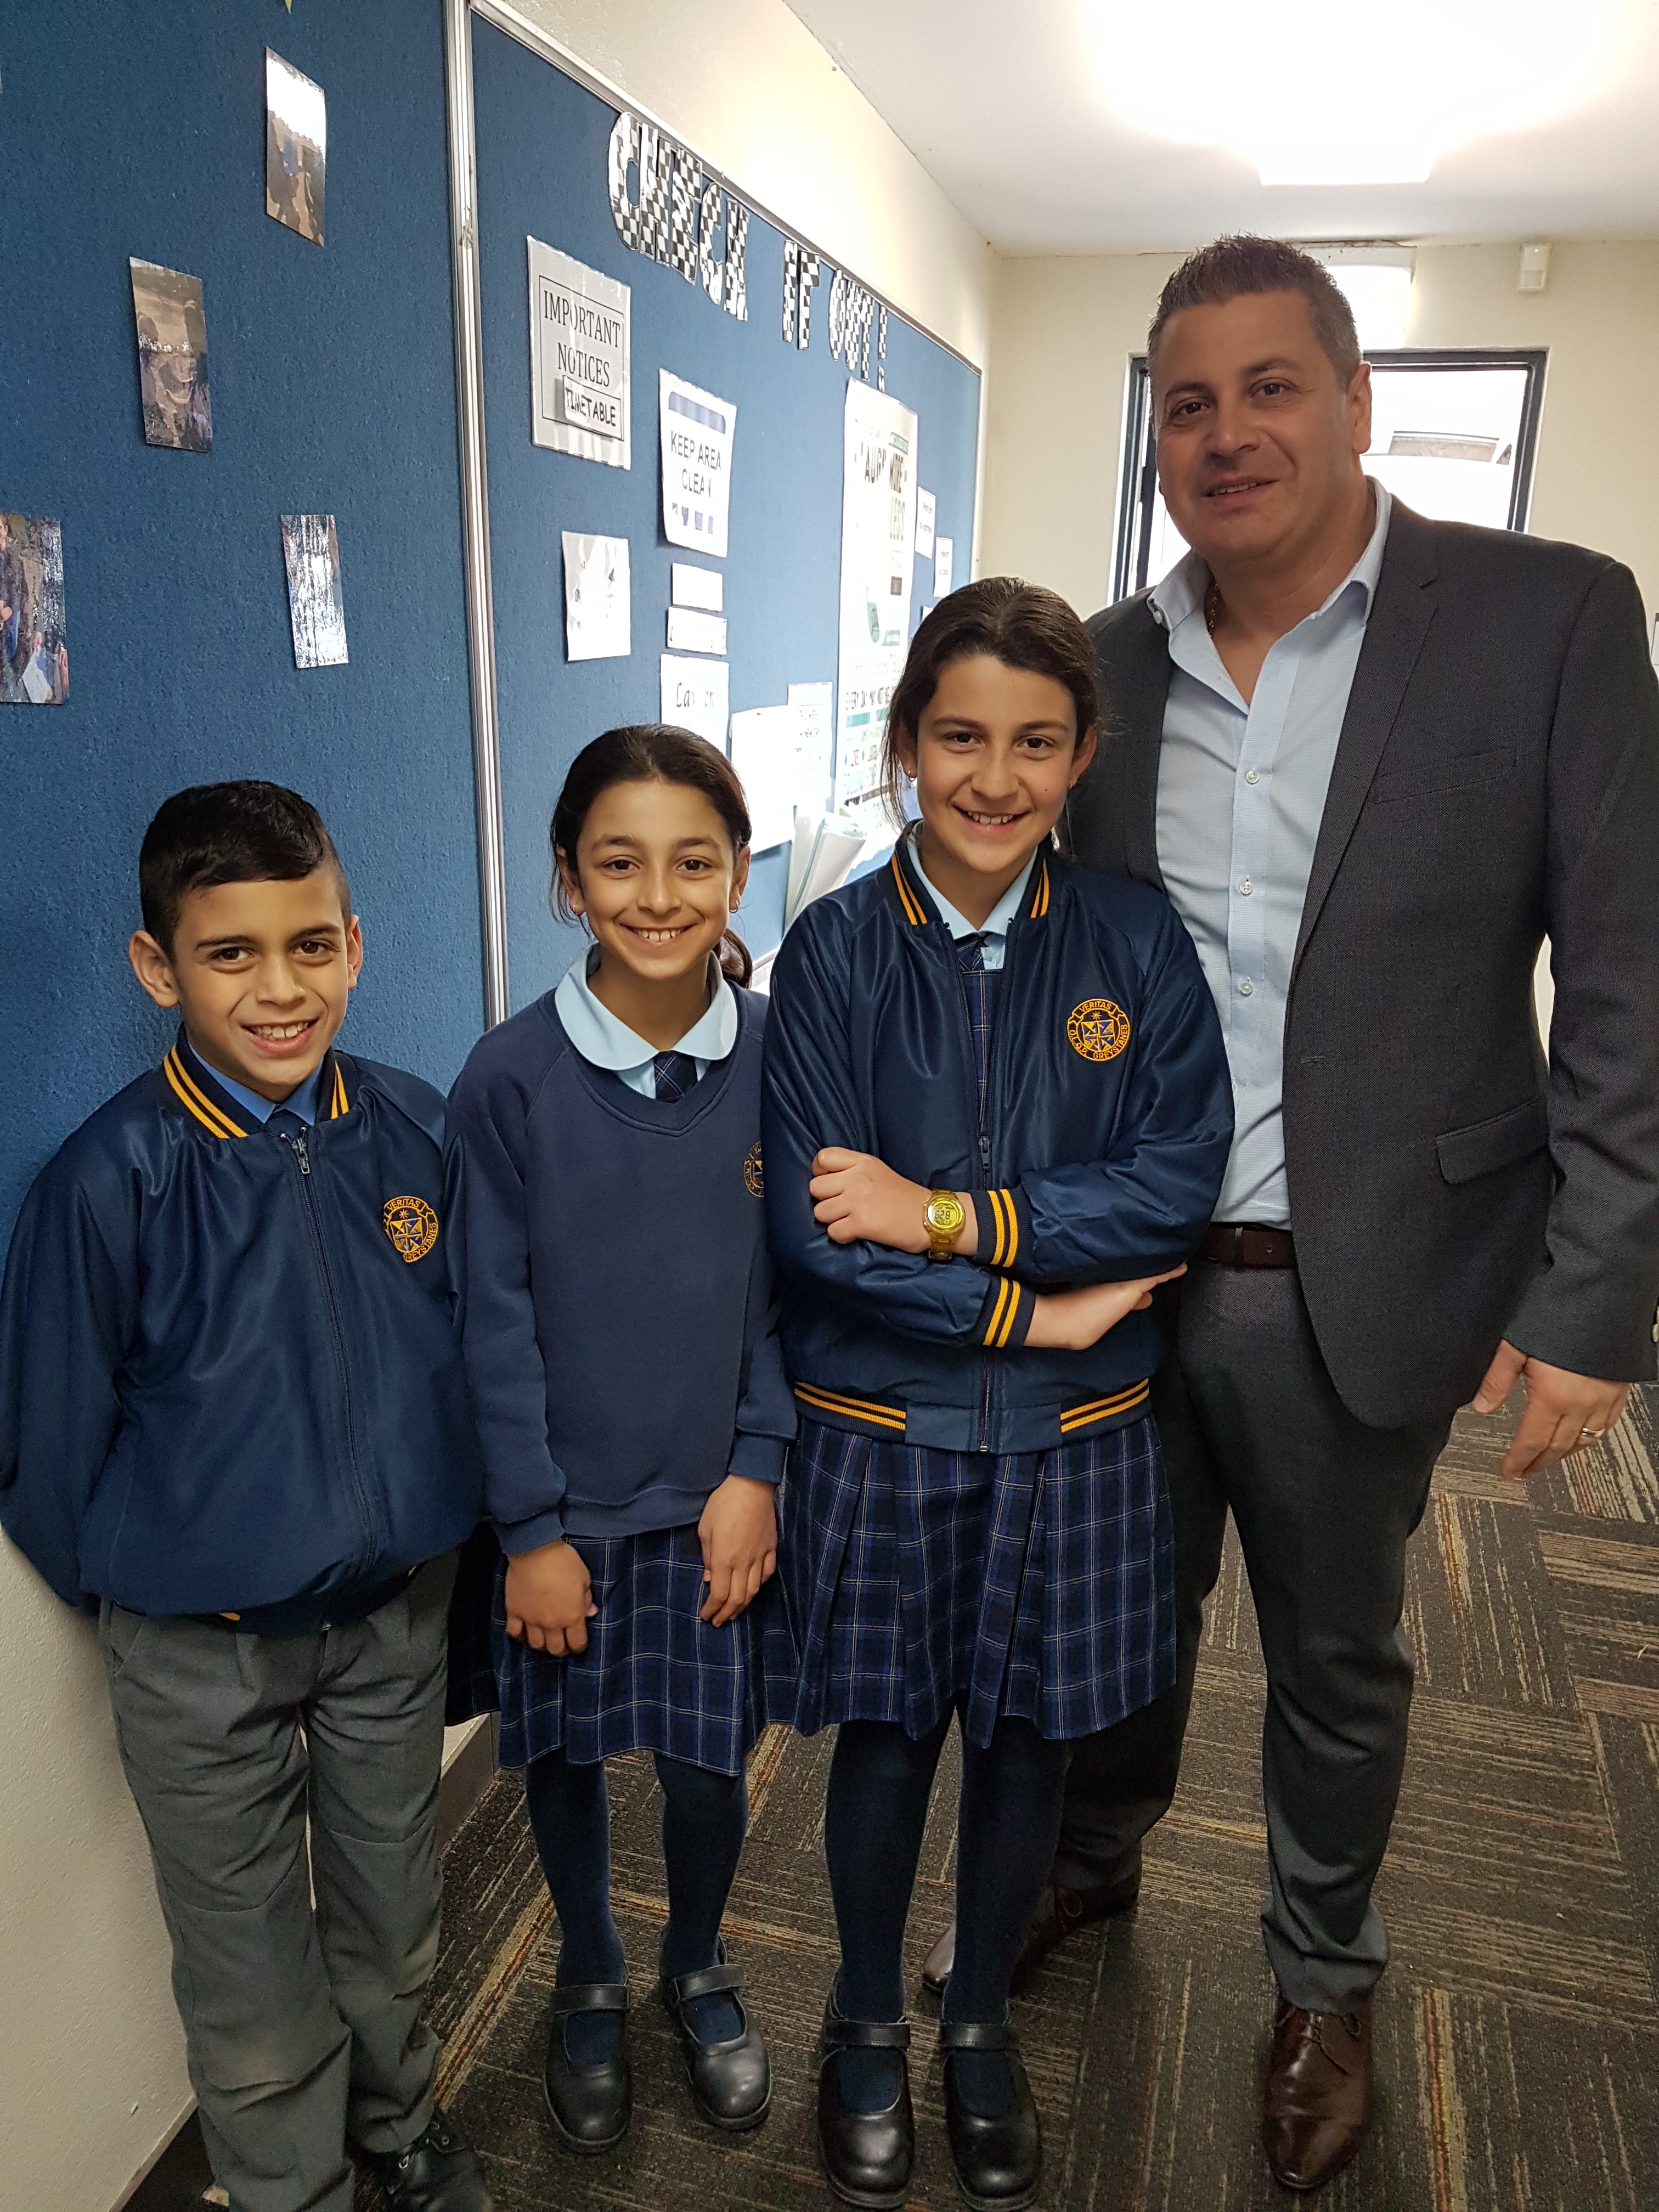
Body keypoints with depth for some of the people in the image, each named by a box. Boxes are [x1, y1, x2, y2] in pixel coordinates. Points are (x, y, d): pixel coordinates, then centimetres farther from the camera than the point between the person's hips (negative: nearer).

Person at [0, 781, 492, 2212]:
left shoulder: (417, 1131, -11)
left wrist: (433, 1530, 7)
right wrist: (148, 1591, 2)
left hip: (399, 1611, 3)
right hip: (203, 1650, -3)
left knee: (395, 1930, 25)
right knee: (255, 1992, 17)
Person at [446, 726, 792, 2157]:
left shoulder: (776, 1057, -10)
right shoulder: (512, 1077, -14)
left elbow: (791, 1284, -2)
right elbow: (499, 1315, -9)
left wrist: (754, 1467, -6)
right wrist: (531, 1526, -8)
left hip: (714, 1493, 1)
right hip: (561, 1500, 0)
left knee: (708, 1761, 14)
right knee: (565, 1757, 17)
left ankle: (698, 1965, 46)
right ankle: (590, 1986, 47)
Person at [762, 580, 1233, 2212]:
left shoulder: (1134, 944, -5)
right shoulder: (836, 949, -9)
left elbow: (1181, 1181, -14)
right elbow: (808, 1223, -14)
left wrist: (945, 1215, -21)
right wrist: (1030, 1308, -16)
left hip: (1072, 1435, 2)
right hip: (880, 1428, -1)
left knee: (1027, 1741, 18)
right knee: (885, 1738, 16)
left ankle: (981, 2019, 47)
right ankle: (866, 2022, 45)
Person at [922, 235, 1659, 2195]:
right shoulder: (1105, 664, 2)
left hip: (1357, 1286, -2)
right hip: (1116, 1272, 3)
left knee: (1337, 1665, 18)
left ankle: (1324, 1979, 46)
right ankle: (1090, 1865, 51)